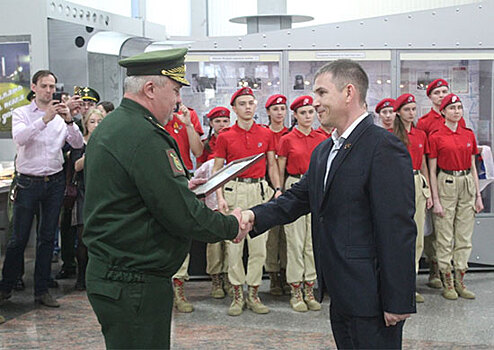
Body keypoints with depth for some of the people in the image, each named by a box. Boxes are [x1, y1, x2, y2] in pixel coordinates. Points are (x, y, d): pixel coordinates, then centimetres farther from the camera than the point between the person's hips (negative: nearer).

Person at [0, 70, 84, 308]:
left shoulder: (61, 116, 9)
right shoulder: (21, 113, 1)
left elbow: (78, 144, -2)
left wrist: (69, 121, -19)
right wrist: (45, 119, -30)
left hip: (55, 181, 3)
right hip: (28, 182, -3)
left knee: (47, 237, 7)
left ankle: (41, 290, 15)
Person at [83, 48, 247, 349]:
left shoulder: (108, 126, 12)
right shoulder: (144, 137, -21)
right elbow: (183, 216, -21)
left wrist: (182, 186, 17)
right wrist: (232, 226, -6)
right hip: (135, 281, -10)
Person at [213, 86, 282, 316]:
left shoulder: (266, 134, 8)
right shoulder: (225, 137, 3)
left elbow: (272, 165, 13)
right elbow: (217, 170, 4)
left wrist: (278, 189, 0)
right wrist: (220, 197, -8)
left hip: (260, 190, 2)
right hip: (234, 191, -2)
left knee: (259, 246, 3)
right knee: (234, 246, -1)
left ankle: (253, 295, 13)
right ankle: (237, 295, 10)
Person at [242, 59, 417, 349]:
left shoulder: (384, 147, -16)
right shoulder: (323, 151, 14)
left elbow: (399, 230, -19)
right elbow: (298, 198, 12)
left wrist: (399, 301, -20)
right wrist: (255, 216, -7)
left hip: (370, 297, -9)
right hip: (341, 294, 9)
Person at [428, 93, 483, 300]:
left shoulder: (469, 135, 9)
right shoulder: (436, 137, -5)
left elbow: (473, 166, 13)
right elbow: (432, 170, -5)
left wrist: (478, 195, 9)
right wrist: (436, 200, -10)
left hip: (467, 184, 5)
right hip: (446, 185, -5)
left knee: (465, 236, 7)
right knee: (445, 237, -1)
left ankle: (460, 281, 15)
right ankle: (447, 283, 8)